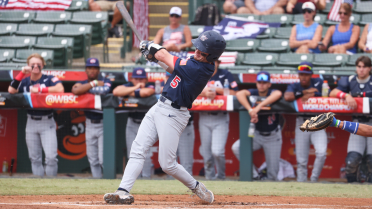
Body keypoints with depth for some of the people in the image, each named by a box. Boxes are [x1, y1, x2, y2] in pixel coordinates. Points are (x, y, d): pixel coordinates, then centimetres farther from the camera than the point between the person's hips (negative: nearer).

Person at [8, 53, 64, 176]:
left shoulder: (49, 79, -6)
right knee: (34, 158, 8)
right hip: (31, 123, 4)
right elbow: (11, 91, -7)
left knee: (51, 157, -11)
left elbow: (60, 89, -23)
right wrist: (22, 73, -11)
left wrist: (39, 89, -19)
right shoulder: (25, 81, 7)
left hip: (47, 122, -4)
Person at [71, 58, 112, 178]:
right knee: (93, 159, 6)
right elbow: (75, 90, -18)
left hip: (103, 123, -4)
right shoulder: (82, 83, 7)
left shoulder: (105, 81, -1)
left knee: (103, 159, -12)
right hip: (89, 124, 4)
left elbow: (105, 90, -25)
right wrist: (94, 83, -14)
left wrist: (86, 89, -12)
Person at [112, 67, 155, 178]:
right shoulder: (128, 86, -4)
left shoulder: (150, 86, -11)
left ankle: (146, 178, 0)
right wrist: (135, 88, -21)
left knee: (145, 154, -8)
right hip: (132, 123, 3)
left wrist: (131, 93, -18)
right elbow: (115, 92, -23)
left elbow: (147, 92, -36)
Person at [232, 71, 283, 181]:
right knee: (236, 148, -22)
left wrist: (259, 106, -49)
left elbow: (278, 94, -41)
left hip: (273, 136, -2)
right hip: (256, 134, 2)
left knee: (273, 173, -3)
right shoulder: (253, 93, -10)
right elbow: (239, 94, -31)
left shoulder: (272, 93, -15)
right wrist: (250, 110, -45)